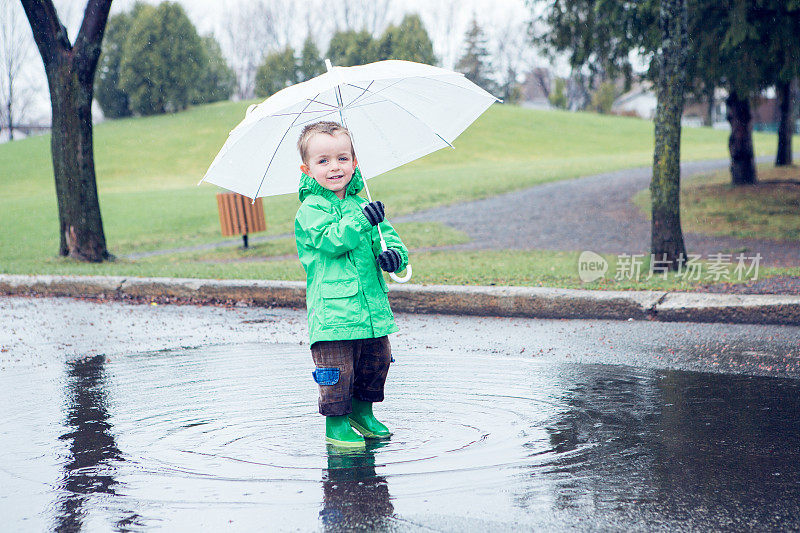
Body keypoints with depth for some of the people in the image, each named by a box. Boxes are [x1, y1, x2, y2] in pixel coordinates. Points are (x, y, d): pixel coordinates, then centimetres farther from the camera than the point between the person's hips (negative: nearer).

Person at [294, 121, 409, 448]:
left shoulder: (361, 205, 15)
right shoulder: (310, 210, -6)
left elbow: (387, 235, 14)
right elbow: (331, 241, -20)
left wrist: (394, 253, -8)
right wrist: (363, 220, -25)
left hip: (371, 306, 7)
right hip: (332, 312, -6)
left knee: (377, 361, 15)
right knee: (337, 369, -4)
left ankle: (362, 412, 35)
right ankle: (336, 424, 12)